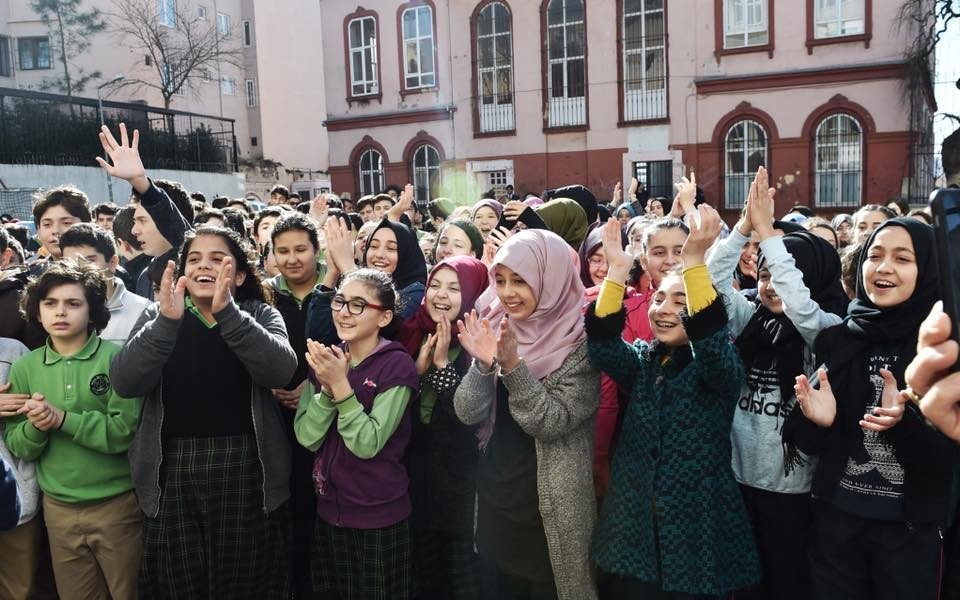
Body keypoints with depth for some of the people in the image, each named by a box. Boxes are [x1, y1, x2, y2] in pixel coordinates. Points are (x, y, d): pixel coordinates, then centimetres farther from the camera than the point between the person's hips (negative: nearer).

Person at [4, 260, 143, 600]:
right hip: (58, 508, 4)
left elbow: (124, 431, -17)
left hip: (117, 504, -3)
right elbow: (17, 447, 3)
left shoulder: (116, 358, -11)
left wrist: (62, 419, -21)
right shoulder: (24, 367, 2)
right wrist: (35, 426, -17)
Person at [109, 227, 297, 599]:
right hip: (172, 472, 1)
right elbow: (125, 382, -13)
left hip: (246, 471, -1)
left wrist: (228, 313, -30)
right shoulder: (157, 317, 4)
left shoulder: (261, 316, 2)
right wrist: (167, 321, -27)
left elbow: (280, 369, -19)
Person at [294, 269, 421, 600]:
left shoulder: (397, 365, -15)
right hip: (329, 510, 5)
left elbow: (368, 445, -21)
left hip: (378, 518, -5)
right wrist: (327, 386, -21)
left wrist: (341, 386, -29)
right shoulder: (325, 359, 2)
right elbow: (306, 437, -6)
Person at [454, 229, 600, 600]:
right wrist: (483, 364, -23)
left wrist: (513, 365, -29)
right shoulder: (494, 327, 0)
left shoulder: (581, 341, -14)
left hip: (551, 513, -5)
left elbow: (552, 423, -20)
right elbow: (468, 414, -6)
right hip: (494, 502, 5)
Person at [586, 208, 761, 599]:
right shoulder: (641, 361, 6)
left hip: (697, 531, -3)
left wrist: (694, 261, -38)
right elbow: (601, 346, -14)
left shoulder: (718, 367, -6)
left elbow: (712, 340, -29)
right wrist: (617, 272, -25)